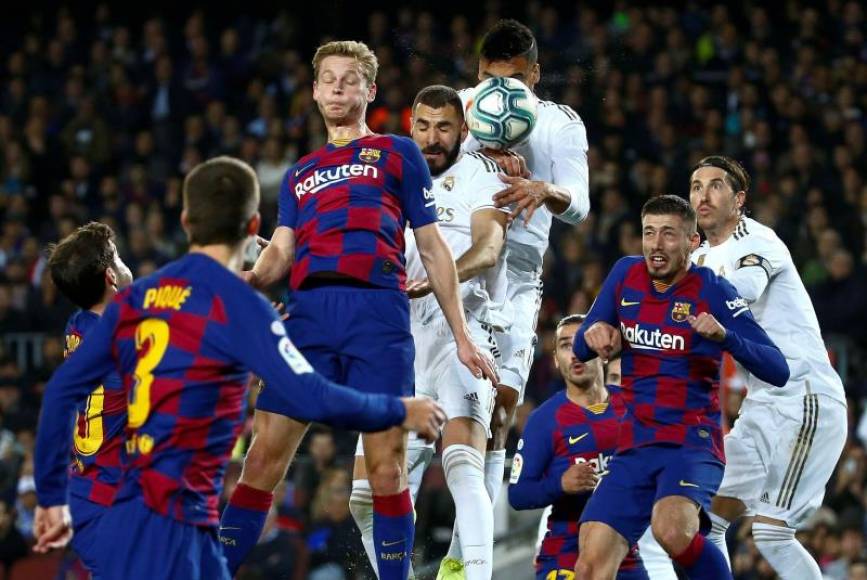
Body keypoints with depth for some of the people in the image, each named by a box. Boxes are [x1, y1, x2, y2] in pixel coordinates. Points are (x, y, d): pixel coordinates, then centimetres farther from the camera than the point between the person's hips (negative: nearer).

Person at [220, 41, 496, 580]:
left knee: (386, 463, -8)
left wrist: (462, 336, 8)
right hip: (309, 311, 3)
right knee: (264, 456, -4)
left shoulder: (398, 153, 17)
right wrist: (249, 278, -9)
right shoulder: (300, 175, 28)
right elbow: (281, 251, 15)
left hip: (378, 308, -3)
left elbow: (433, 248, 14)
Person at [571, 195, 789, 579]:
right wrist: (594, 334, -7)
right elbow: (580, 349, 17)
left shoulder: (712, 292, -8)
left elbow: (778, 372, -12)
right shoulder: (626, 274, 7)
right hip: (634, 446, 5)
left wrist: (725, 336, -29)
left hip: (694, 443, -5)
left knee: (671, 529, -35)